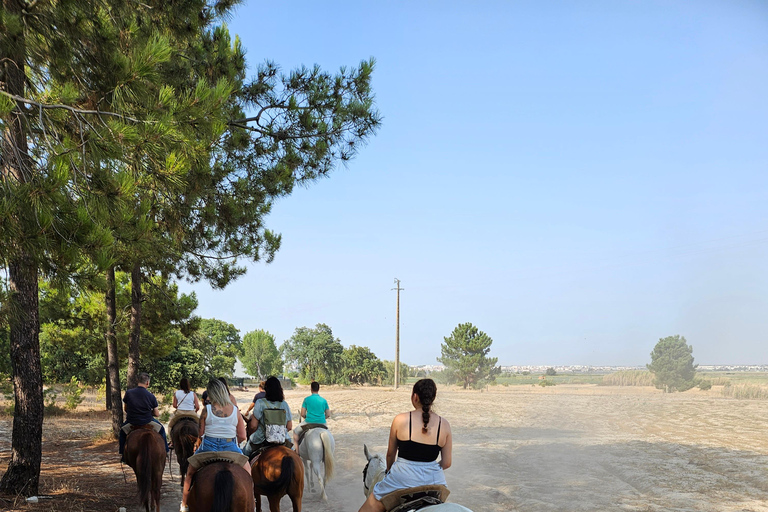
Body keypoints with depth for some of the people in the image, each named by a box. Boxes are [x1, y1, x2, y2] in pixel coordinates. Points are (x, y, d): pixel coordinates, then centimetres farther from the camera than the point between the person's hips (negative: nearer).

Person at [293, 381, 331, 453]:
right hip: (322, 424, 3)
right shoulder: (324, 400, 6)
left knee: (295, 432, 20)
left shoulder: (307, 399, -1)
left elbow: (302, 414, -1)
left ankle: (297, 452, 11)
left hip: (309, 423, -3)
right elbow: (328, 415, 8)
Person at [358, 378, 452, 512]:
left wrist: (389, 471, 26)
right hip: (433, 480, 3)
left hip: (403, 476, -2)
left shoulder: (400, 420, -7)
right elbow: (446, 463, 2)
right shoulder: (444, 425, -2)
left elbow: (390, 454, 6)